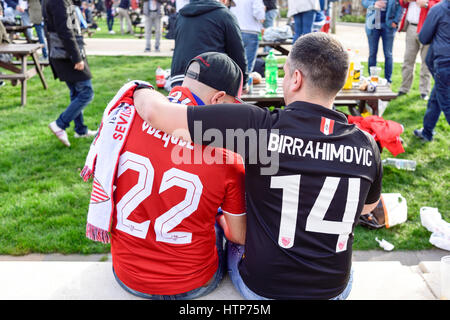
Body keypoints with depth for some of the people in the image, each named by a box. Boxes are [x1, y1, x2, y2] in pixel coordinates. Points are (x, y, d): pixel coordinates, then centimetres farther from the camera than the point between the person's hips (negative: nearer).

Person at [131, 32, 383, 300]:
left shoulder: (263, 125, -26)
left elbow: (155, 111, -25)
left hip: (263, 286, -3)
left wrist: (140, 92, -3)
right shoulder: (367, 146, -13)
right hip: (336, 288, 4)